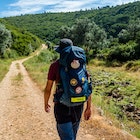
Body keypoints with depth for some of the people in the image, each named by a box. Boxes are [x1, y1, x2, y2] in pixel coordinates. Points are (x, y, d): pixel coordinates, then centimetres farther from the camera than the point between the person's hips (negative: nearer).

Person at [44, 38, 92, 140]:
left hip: (62, 105, -4)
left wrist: (46, 104, 13)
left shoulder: (55, 66, -8)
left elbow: (48, 88, -4)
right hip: (78, 105, 4)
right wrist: (88, 108, 7)